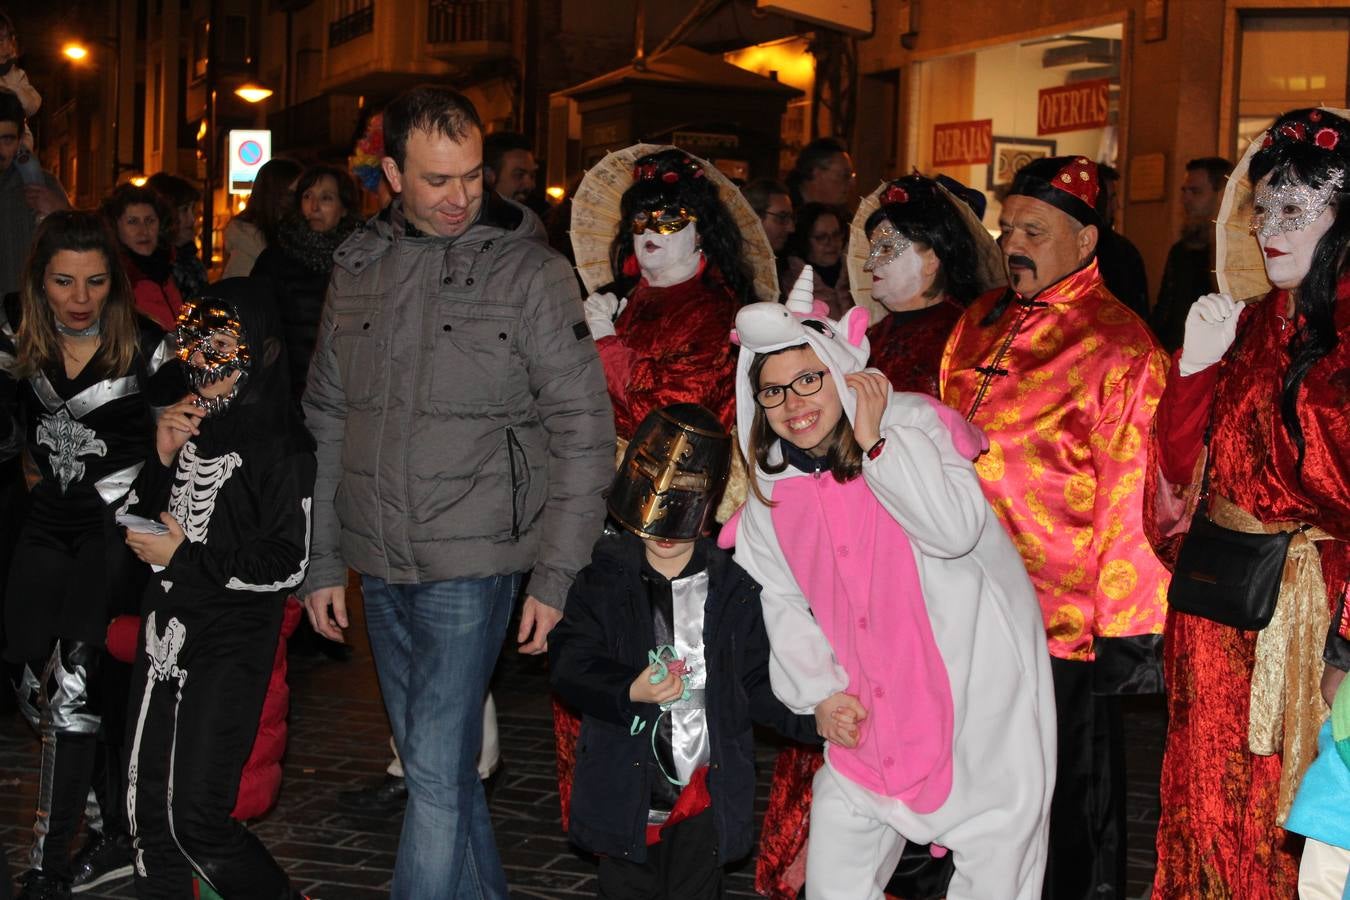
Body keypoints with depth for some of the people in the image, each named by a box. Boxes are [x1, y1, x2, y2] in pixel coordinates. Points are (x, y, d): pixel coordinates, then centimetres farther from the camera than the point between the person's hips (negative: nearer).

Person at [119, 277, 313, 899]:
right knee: (148, 808, 11)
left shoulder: (282, 446, -12)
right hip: (166, 635, 7)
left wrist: (185, 558, -12)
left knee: (196, 819, -6)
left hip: (232, 644, -7)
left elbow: (288, 562, -15)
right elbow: (139, 521, 13)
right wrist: (161, 460, -4)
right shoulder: (190, 425, 9)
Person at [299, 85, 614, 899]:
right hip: (378, 564, 5)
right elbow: (328, 424, 14)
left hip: (471, 564, -5)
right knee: (434, 762, 15)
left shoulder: (530, 270, -6)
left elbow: (583, 430, -6)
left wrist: (555, 575, -10)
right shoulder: (359, 267, 8)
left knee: (438, 769, -7)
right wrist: (324, 561, 11)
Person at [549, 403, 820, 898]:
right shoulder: (605, 580, -3)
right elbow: (570, 663, -9)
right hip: (626, 789, 0)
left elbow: (758, 682, 1)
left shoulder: (734, 588, -2)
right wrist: (629, 691, -26)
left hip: (706, 789, 0)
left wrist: (817, 718, -15)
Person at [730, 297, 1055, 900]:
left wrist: (874, 443, -26)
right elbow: (781, 600, 11)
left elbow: (955, 529, -27)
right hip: (866, 710, 5)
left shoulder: (912, 425, -12)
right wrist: (819, 693, 1)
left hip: (974, 685, -4)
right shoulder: (772, 487, 3)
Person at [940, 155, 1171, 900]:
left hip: (1064, 623, -6)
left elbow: (1131, 497, -14)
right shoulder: (980, 324, 9)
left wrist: (1126, 630, -15)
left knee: (1067, 802, 8)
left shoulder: (1118, 347, -12)